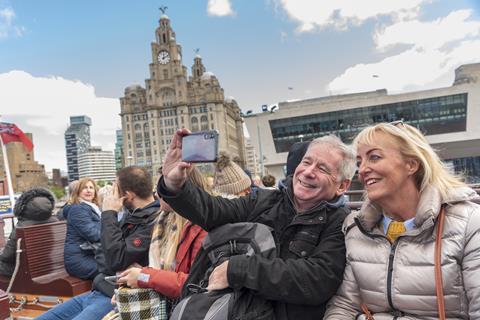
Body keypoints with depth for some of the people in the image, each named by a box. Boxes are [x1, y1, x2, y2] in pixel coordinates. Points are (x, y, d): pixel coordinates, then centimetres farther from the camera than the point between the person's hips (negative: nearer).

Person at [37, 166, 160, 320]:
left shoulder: (153, 220, -21)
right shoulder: (132, 214, 9)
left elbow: (116, 261, -25)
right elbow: (104, 253, 18)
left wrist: (109, 213, -16)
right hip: (98, 292, 9)